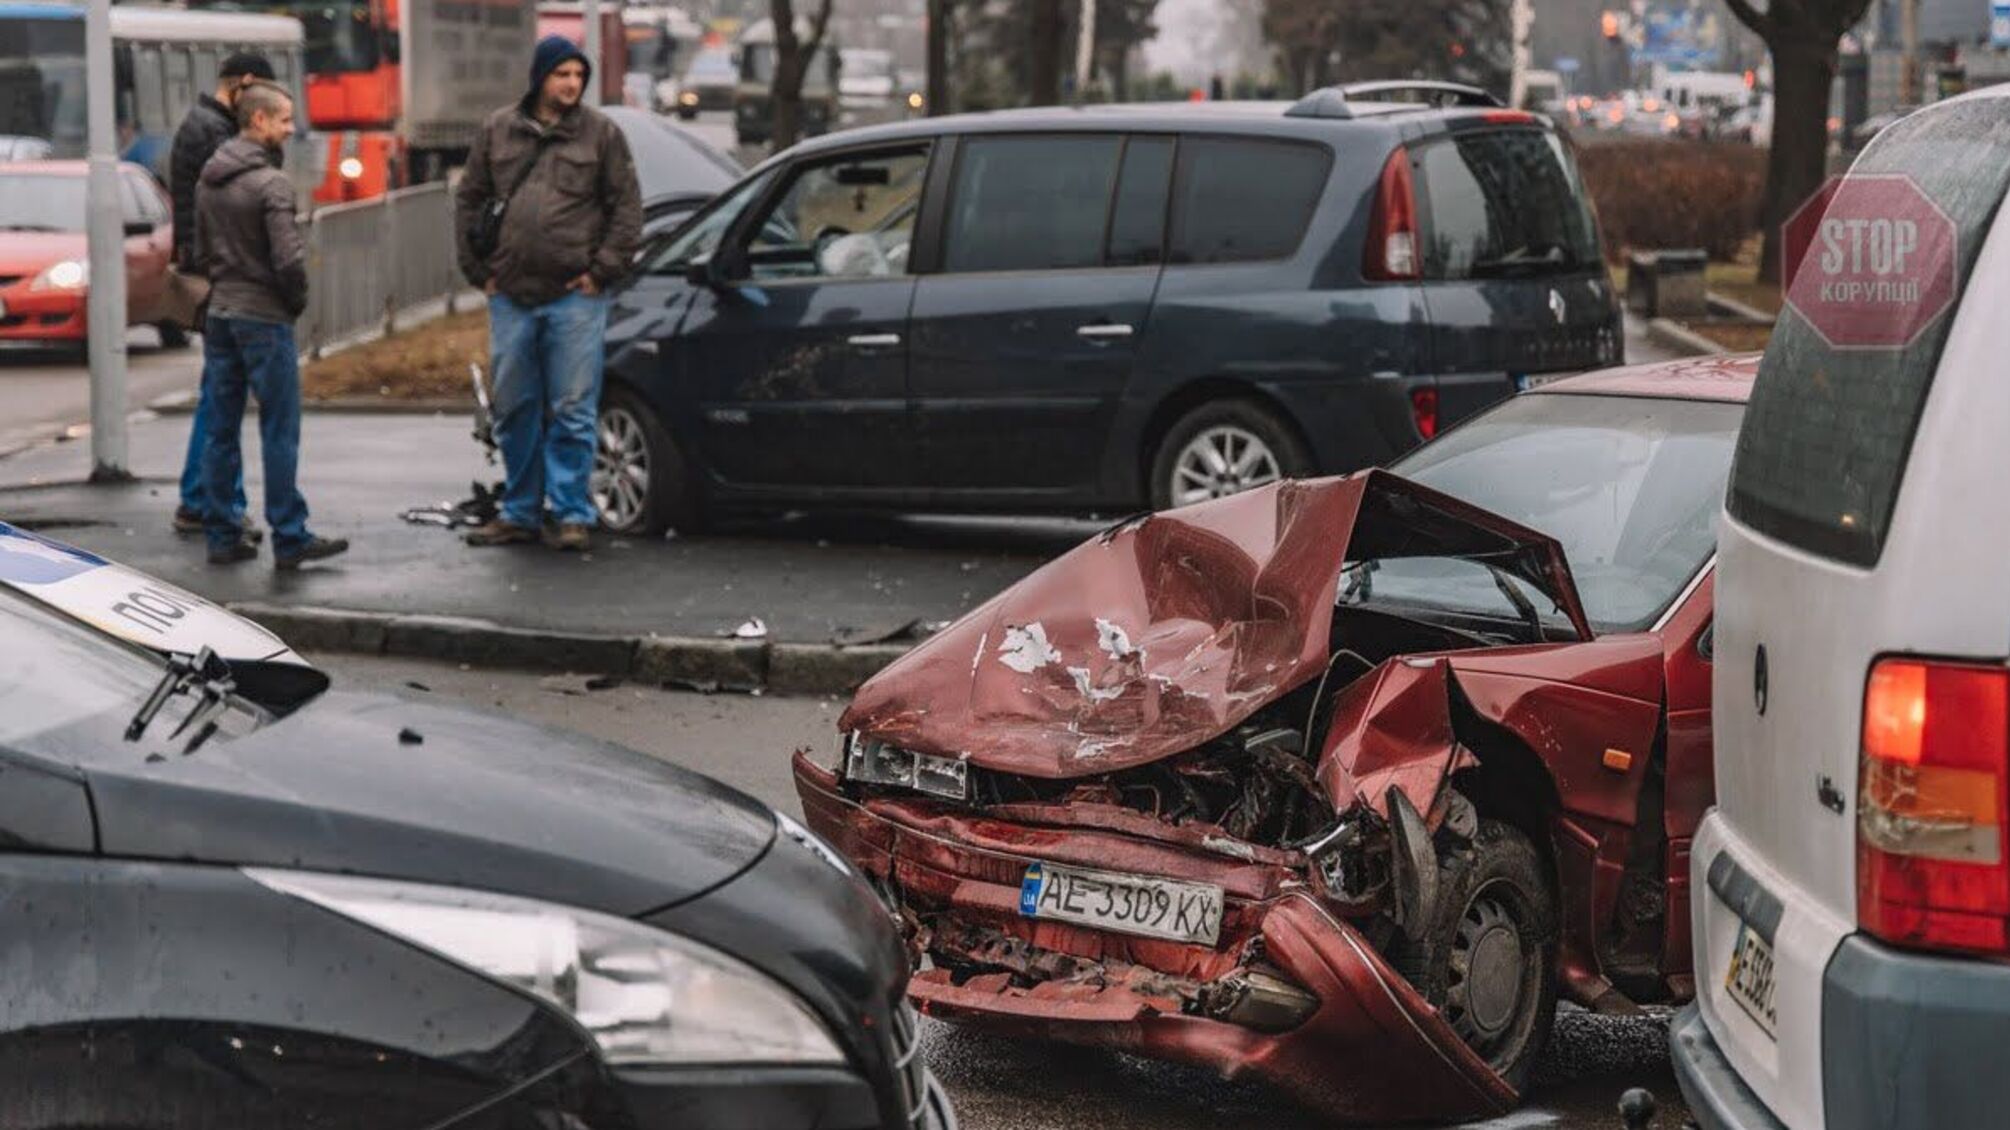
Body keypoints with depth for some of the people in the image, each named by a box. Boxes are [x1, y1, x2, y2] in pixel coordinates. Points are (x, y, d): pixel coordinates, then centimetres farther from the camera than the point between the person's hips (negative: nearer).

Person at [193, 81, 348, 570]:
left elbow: (202, 252, 16)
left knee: (221, 432, 10)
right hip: (264, 319, -8)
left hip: (219, 315, 8)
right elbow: (289, 259, -20)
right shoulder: (270, 182, -15)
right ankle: (289, 539, 0)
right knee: (279, 434, -2)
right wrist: (296, 302, -4)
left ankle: (222, 535, 13)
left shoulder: (208, 181, 10)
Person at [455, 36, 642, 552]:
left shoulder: (600, 133, 2)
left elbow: (627, 207, 1)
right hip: (511, 297, 3)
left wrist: (602, 271, -5)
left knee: (573, 411, -4)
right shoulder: (498, 131, 10)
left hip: (575, 297, -3)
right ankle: (520, 513, 19)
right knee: (515, 410, 9)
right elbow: (470, 200, 14)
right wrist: (479, 269, 8)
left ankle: (571, 514, 3)